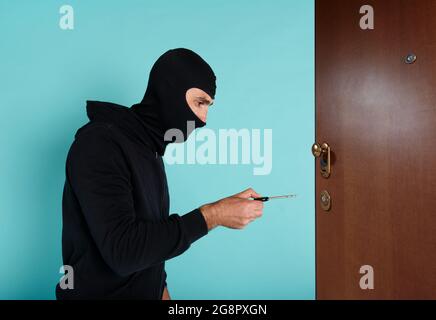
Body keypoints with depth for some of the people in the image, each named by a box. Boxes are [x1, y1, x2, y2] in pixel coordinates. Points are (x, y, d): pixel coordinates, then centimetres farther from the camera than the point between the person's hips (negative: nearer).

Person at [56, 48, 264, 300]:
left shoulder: (151, 149, 4)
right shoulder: (100, 142, -21)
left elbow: (152, 234, 8)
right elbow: (123, 251, -30)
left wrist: (160, 287, 4)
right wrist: (212, 215, -26)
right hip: (99, 293, -7)